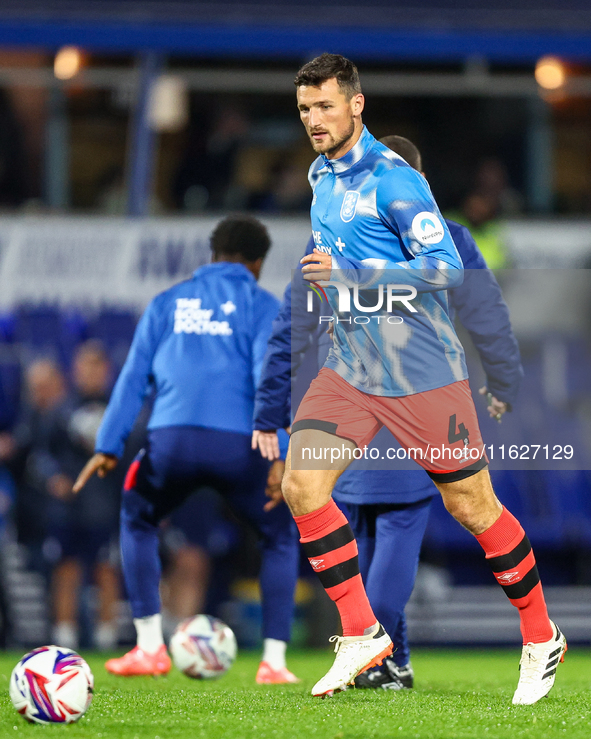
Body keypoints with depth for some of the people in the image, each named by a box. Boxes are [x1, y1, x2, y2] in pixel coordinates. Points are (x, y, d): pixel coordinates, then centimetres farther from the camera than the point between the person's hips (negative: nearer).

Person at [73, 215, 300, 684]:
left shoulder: (167, 303, 21)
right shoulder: (262, 306, 11)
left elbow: (134, 374, 16)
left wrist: (108, 447, 15)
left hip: (172, 439, 2)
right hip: (236, 444, -2)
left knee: (137, 522, 28)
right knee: (281, 537, 18)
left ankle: (150, 647, 19)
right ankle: (274, 660, 8)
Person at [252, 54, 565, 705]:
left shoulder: (392, 180, -16)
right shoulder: (320, 176, 9)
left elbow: (446, 266, -22)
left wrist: (349, 272, -26)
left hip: (423, 372, -7)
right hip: (349, 371, 7)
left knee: (472, 506, 2)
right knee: (301, 486, -11)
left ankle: (541, 638, 20)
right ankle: (361, 635, -1)